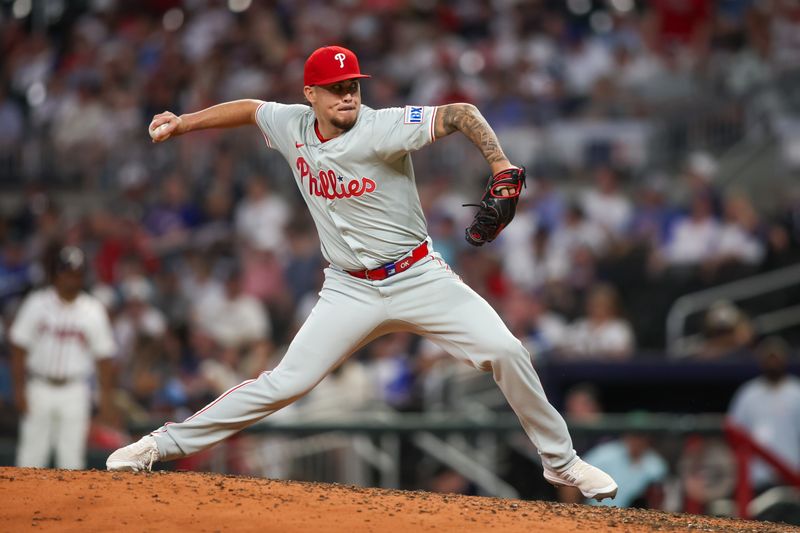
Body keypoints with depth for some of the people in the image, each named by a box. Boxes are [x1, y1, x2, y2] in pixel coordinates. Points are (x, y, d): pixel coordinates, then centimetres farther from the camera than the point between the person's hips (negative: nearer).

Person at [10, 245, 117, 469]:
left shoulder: (93, 310, 1)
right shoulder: (37, 303, -1)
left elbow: (103, 357, 3)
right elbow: (19, 348, 0)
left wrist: (106, 398, -1)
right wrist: (19, 388, -6)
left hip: (75, 391, 0)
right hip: (39, 389, 0)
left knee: (72, 455, -2)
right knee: (32, 452, 0)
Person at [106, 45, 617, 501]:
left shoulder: (382, 129, -18)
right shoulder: (292, 125, -2)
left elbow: (461, 114, -26)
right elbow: (250, 108, 20)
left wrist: (502, 168, -39)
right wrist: (182, 123, 18)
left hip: (419, 277, -2)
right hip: (351, 291, 2)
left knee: (505, 352, -15)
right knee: (286, 382, -7)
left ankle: (561, 461, 3)